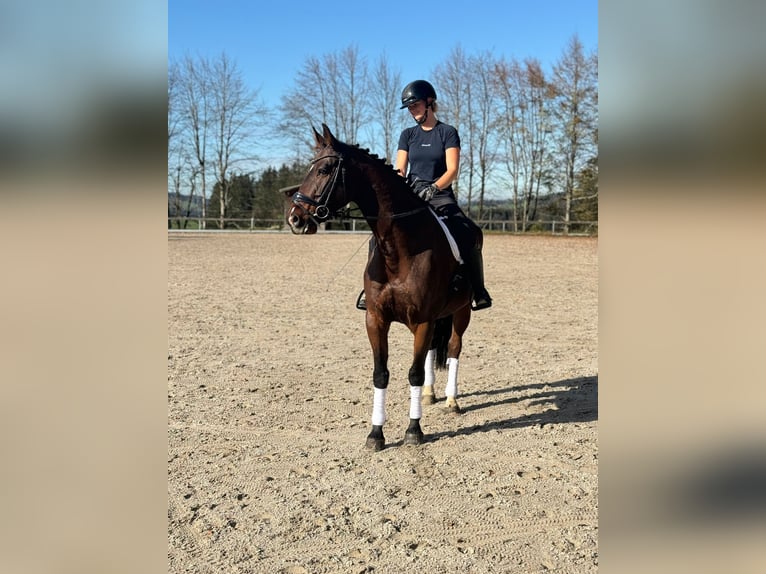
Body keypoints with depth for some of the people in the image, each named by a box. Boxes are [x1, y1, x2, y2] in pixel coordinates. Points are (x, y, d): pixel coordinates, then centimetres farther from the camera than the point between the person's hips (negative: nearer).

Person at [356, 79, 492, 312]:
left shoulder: (448, 132, 3)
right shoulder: (408, 134, 14)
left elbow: (452, 170, -7)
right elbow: (400, 169, 6)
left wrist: (433, 188, -25)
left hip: (440, 195, -3)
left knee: (470, 235, -27)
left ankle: (478, 290, -16)